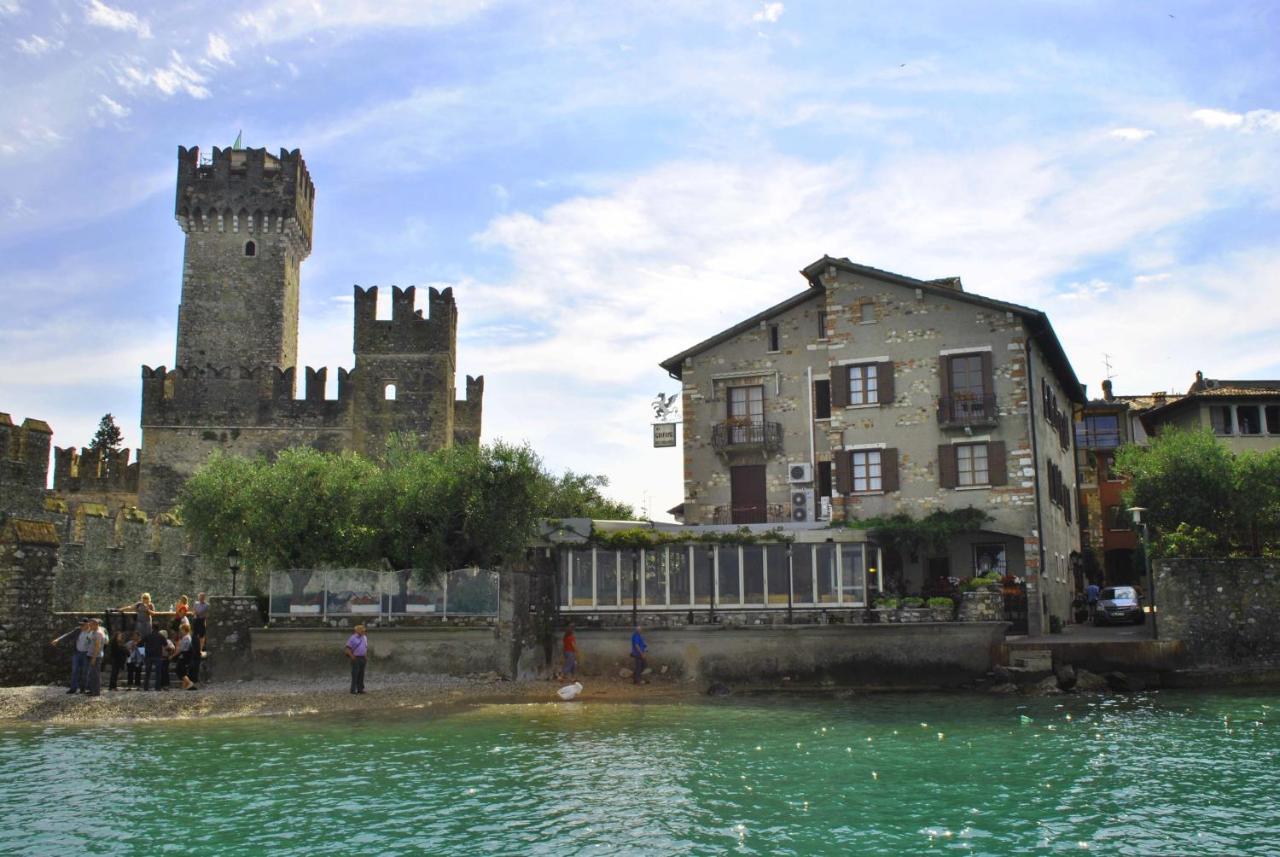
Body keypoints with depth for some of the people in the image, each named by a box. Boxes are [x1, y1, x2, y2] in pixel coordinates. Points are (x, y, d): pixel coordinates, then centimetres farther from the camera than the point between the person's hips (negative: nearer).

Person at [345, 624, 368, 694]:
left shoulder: (364, 638, 10)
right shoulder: (352, 638, -9)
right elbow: (348, 648, -9)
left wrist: (366, 656, 9)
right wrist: (352, 656, -17)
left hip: (362, 658, 6)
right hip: (355, 659, -6)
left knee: (361, 674, 5)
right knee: (355, 674, -7)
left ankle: (360, 689, 9)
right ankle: (353, 690, -4)